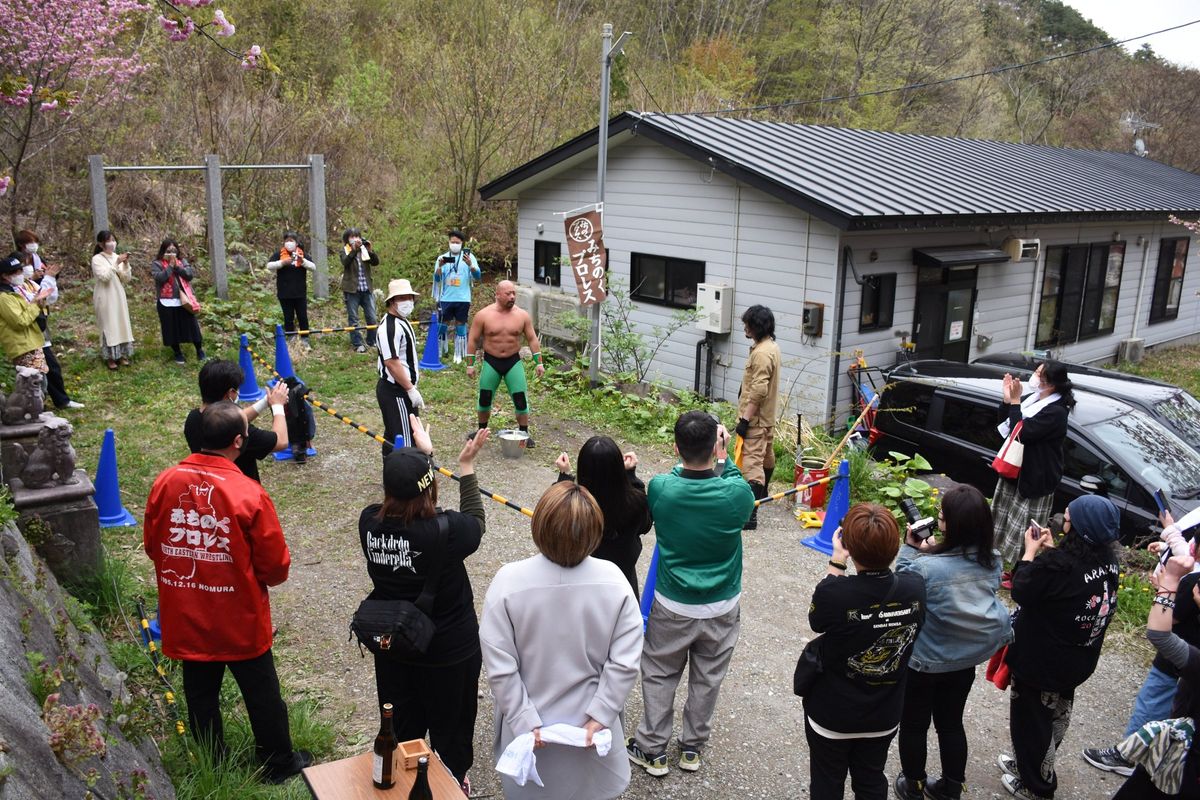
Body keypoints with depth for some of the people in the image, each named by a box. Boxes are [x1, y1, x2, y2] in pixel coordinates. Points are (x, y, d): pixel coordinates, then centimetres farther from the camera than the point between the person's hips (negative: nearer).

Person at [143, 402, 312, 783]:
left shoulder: (165, 483, -11)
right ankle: (278, 763, 33)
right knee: (261, 695, 16)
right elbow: (276, 566, -16)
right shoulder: (249, 495, -23)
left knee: (201, 695, 21)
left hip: (185, 620, 4)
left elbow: (152, 546, 4)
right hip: (240, 622, -4)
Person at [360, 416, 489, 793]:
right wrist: (466, 467, -4)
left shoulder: (369, 523, -19)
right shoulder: (445, 531, -32)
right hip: (448, 649, -4)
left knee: (403, 725, 26)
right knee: (449, 725, 23)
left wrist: (421, 453, 12)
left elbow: (402, 493, 3)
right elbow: (476, 521, -8)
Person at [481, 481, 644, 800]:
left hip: (530, 731, -1)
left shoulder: (509, 581, -22)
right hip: (591, 726, 1)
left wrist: (525, 722, -11)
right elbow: (625, 660, -15)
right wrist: (600, 715, -8)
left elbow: (500, 667, -19)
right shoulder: (613, 580, -17)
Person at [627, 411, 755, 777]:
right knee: (707, 679, 21)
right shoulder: (736, 493, -24)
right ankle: (693, 748, 39)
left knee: (659, 676, 20)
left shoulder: (659, 488, -22)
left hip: (672, 606, 0)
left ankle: (652, 750, 32)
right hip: (721, 608, 1)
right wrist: (724, 458, 0)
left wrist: (688, 455, 0)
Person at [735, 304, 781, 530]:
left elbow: (758, 391, -27)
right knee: (765, 455, 26)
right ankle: (761, 493, 46)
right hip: (766, 416, 11)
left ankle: (749, 513, -18)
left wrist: (745, 419, -25)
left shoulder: (761, 353, -23)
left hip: (756, 418, -11)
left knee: (751, 463, -14)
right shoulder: (771, 346, 9)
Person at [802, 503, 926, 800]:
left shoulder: (834, 593, -34)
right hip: (884, 717, 3)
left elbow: (816, 619, -10)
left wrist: (836, 561, -6)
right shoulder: (915, 587, -23)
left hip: (832, 716, -3)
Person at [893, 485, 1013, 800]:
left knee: (914, 725, 19)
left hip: (925, 662, -5)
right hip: (967, 657, 5)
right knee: (951, 723, 25)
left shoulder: (926, 568, -33)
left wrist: (911, 550, -17)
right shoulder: (991, 561, -14)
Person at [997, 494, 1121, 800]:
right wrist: (1050, 549, 0)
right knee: (1056, 716, 26)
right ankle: (1028, 764, 48)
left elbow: (1021, 591, -19)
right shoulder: (1109, 562, -9)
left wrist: (1031, 551, -11)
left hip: (1040, 663, -8)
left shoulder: (1058, 565, -33)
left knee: (1031, 721, 14)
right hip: (1077, 661, 8)